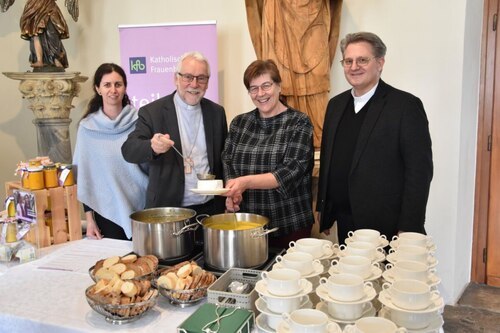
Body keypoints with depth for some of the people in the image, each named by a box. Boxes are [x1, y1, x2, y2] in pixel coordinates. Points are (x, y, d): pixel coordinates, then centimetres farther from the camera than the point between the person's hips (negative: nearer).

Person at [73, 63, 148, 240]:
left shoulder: (138, 120, -2)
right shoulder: (87, 127, -1)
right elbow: (83, 173, 3)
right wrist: (89, 218, 1)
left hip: (141, 209, 0)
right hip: (106, 212, 0)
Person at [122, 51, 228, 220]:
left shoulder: (217, 112, 6)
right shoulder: (152, 111, -4)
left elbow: (224, 158, 12)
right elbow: (129, 150, -14)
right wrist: (152, 146, -35)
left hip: (211, 208, 3)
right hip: (168, 209, -2)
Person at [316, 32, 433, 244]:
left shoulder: (406, 105, -9)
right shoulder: (336, 105, 9)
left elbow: (419, 170, -12)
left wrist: (407, 229, -14)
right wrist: (324, 212, 12)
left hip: (387, 227, -5)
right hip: (344, 225, 5)